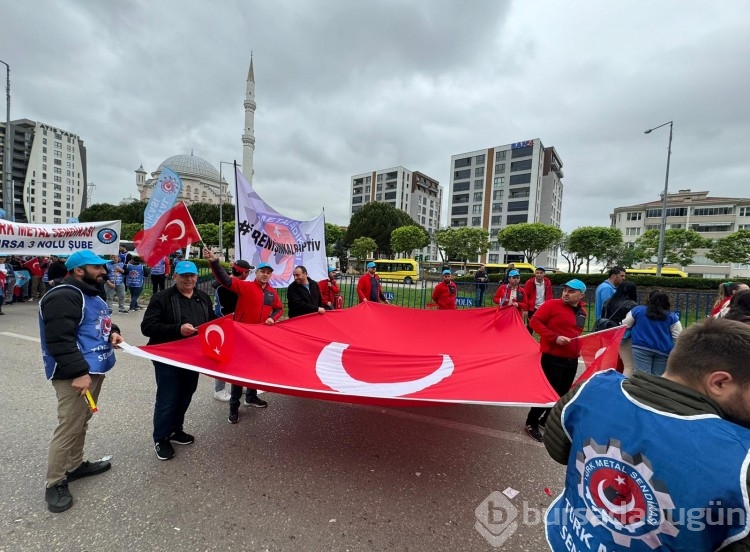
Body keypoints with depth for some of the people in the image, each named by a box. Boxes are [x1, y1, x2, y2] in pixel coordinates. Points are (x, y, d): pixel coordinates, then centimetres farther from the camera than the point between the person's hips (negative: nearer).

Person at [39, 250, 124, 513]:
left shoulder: (90, 293, 14)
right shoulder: (63, 297, -19)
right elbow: (59, 340, -25)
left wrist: (112, 332, 4)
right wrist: (78, 372, -27)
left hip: (93, 368, 10)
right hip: (75, 374, -10)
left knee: (81, 422, 22)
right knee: (69, 427, -2)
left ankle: (74, 465, 37)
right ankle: (55, 484, 14)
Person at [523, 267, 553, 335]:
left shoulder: (548, 282, -1)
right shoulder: (530, 282, -11)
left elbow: (549, 296, 7)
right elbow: (525, 296, -8)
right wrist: (525, 309, -9)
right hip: (532, 308, -3)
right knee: (530, 326, 7)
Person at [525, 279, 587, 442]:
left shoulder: (582, 312, 10)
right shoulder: (552, 304, -11)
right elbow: (534, 321, -16)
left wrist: (578, 348, 11)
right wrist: (554, 337, -23)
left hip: (572, 359, 7)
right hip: (553, 357, -7)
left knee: (563, 393, 15)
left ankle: (546, 420, 33)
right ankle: (532, 423, 17)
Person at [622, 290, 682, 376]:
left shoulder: (638, 310, 0)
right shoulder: (671, 316, 3)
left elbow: (625, 325, 7)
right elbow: (678, 336, 3)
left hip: (641, 348, -2)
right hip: (663, 350, 2)